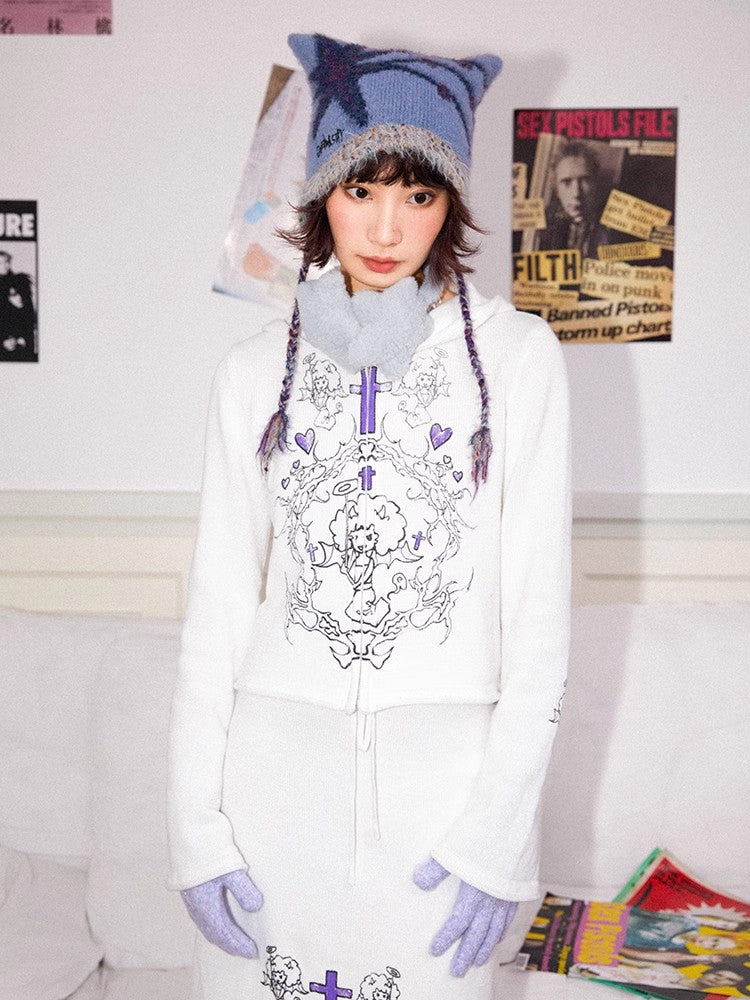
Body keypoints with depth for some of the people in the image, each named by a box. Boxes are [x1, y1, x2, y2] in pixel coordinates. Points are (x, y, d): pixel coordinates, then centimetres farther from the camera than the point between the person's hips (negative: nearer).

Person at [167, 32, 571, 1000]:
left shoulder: (518, 355, -3)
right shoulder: (256, 370, 4)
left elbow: (539, 605, -3)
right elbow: (217, 603, 4)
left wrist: (498, 827, -8)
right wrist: (195, 824, -1)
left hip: (448, 771, -1)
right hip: (276, 765, 2)